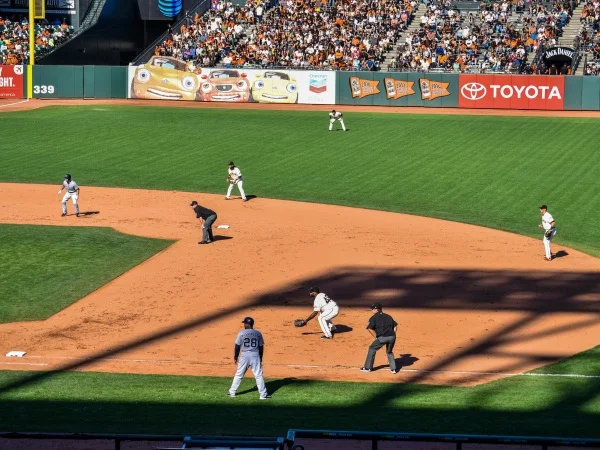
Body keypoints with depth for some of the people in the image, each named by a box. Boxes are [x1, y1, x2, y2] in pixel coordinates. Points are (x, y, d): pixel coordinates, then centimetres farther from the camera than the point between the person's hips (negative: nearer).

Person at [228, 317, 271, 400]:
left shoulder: (241, 333, -4)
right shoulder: (258, 333, 2)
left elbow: (237, 346, -3)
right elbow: (261, 347, 6)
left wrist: (235, 357, 8)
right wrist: (260, 358, 16)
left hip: (244, 355, 0)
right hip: (255, 355, 0)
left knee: (239, 375, 12)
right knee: (258, 375, 1)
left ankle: (232, 392, 18)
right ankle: (263, 394, -2)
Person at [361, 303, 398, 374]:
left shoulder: (374, 317, 7)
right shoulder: (388, 316, 23)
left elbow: (370, 328, -6)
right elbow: (395, 326, 19)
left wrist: (376, 337, 2)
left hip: (382, 337, -5)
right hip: (392, 337, 5)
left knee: (372, 349, 17)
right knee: (389, 352, 28)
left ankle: (368, 367, 20)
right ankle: (393, 368, 20)